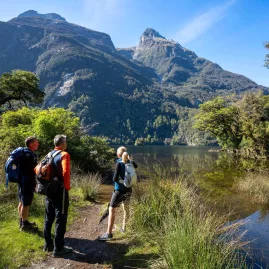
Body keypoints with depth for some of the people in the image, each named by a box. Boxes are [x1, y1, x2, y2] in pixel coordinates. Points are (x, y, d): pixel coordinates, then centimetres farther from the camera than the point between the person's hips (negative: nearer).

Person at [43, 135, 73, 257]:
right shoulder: (64, 154, -13)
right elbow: (65, 172, -27)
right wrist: (67, 186, -16)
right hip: (60, 191, -8)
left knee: (48, 218, 17)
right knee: (60, 219, 0)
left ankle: (48, 244, 28)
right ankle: (58, 249, 7)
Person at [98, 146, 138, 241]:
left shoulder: (119, 163, -13)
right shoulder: (129, 163, 4)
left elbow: (115, 178, -16)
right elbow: (135, 166, 29)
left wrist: (114, 178, 6)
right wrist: (130, 159, 39)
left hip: (119, 190, -6)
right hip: (128, 190, 6)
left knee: (112, 210, -2)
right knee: (126, 209, 22)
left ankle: (109, 233, -4)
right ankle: (124, 228, 35)